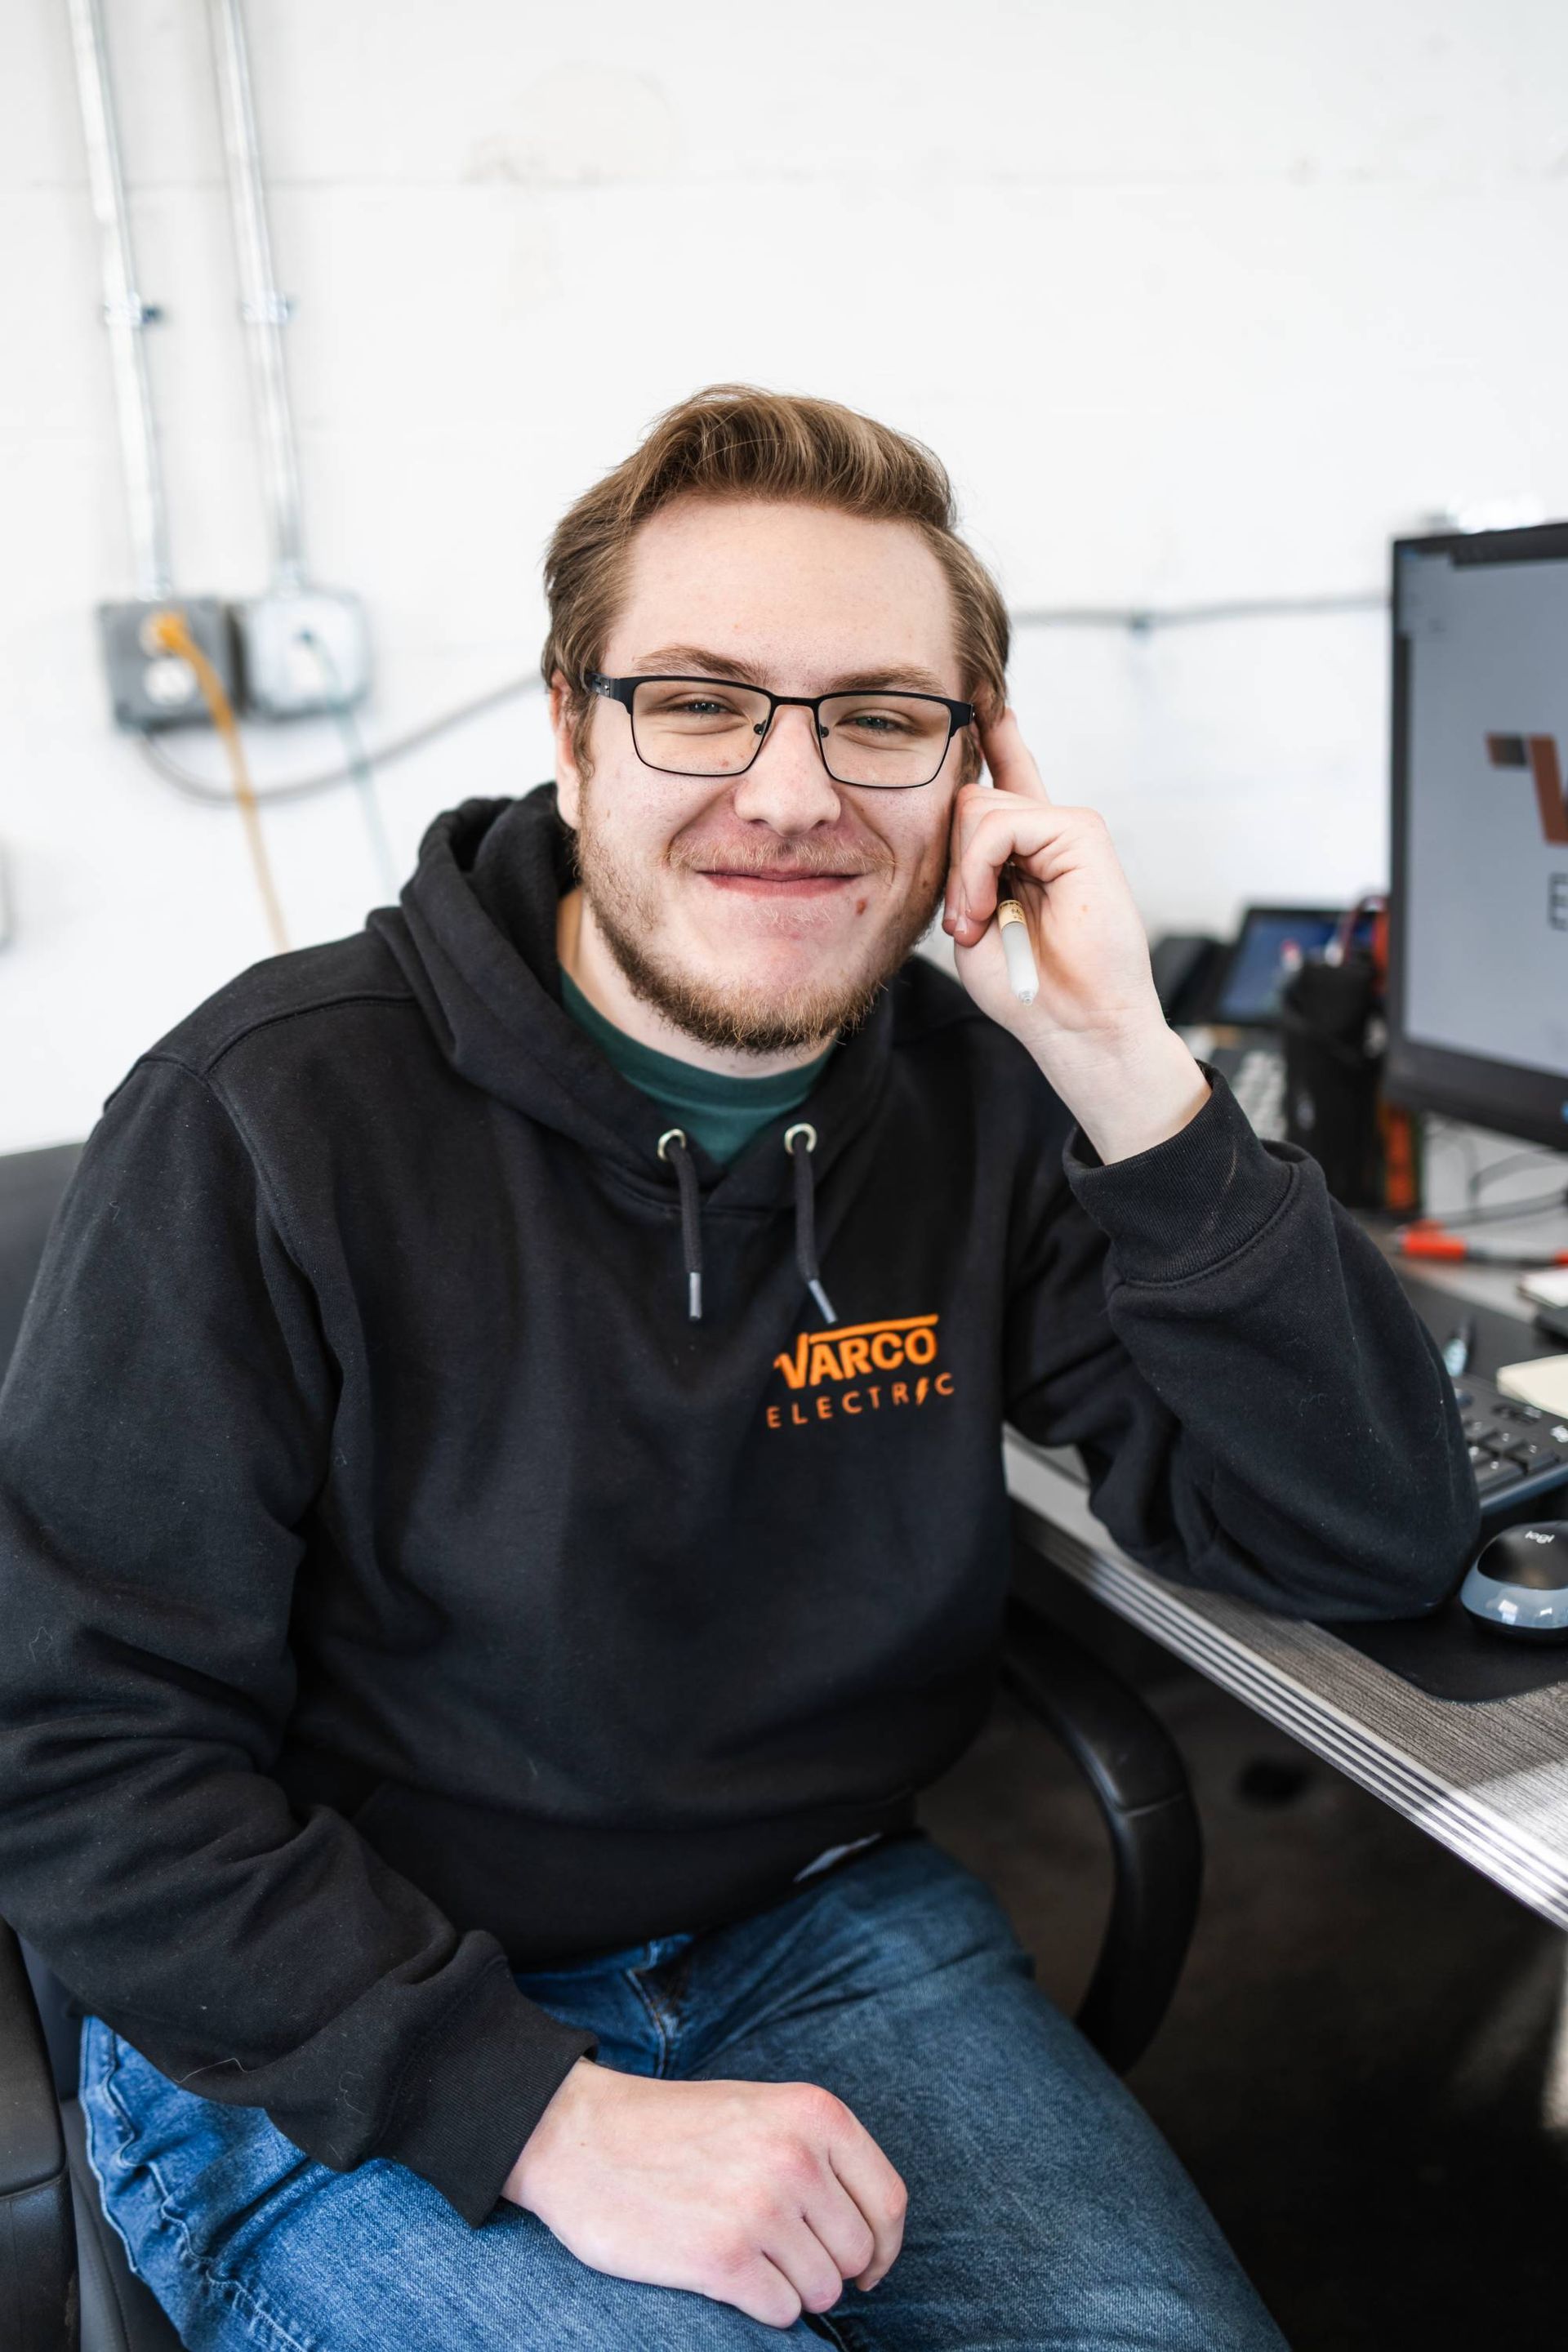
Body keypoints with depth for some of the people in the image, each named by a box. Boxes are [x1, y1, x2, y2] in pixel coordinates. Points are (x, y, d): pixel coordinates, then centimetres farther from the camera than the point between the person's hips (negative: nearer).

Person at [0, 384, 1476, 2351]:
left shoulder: (984, 1102, -5)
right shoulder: (271, 1117, -17)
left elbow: (1377, 1544, -9)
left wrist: (1129, 1078, -20)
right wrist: (548, 2114, -23)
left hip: (823, 1931, 4)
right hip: (340, 2048, -2)